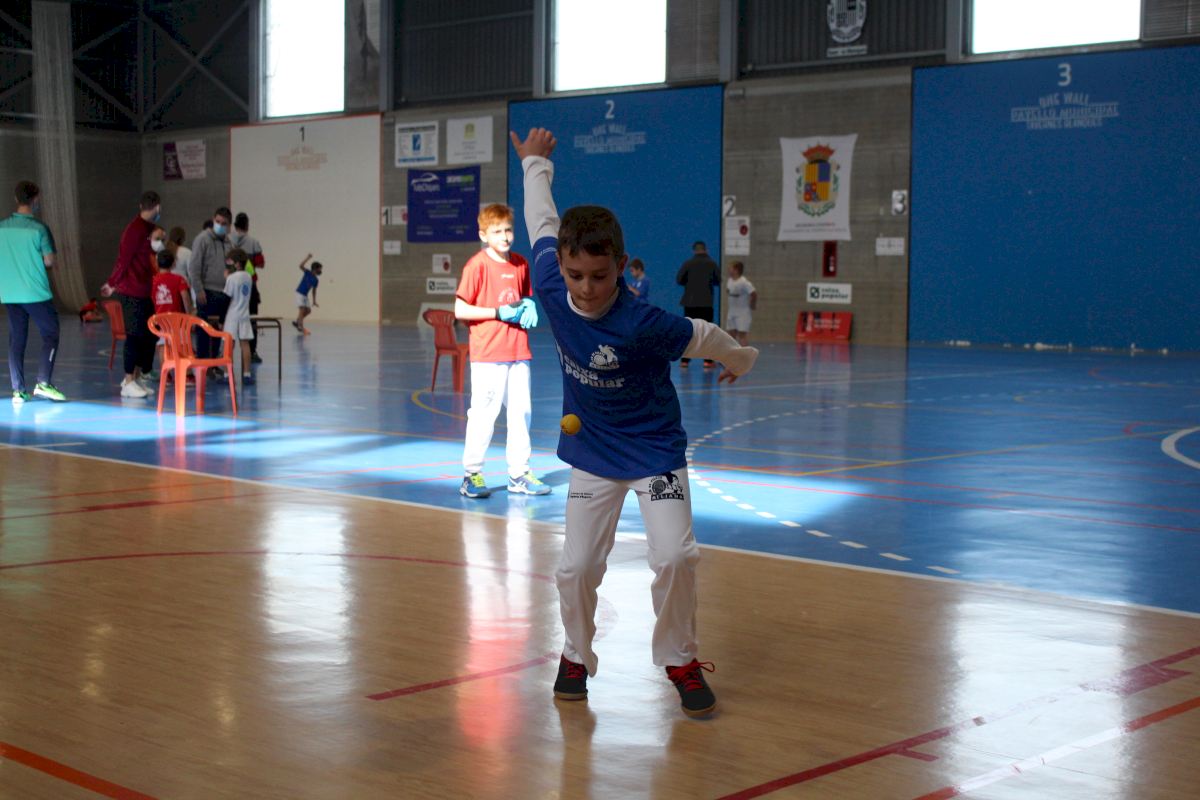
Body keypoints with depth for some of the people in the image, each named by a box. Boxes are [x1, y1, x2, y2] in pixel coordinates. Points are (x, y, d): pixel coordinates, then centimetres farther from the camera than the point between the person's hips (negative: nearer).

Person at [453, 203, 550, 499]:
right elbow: (460, 310, -13)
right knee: (484, 413, -4)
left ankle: (519, 474, 18)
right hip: (487, 354, -6)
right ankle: (472, 475, 7)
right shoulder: (477, 265, -10)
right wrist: (499, 312, -16)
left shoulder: (521, 264, 9)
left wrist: (528, 307, 2)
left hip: (518, 352, 6)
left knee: (522, 411, 9)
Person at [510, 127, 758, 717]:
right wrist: (535, 163, 17)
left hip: (655, 453, -4)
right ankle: (577, 656, 26)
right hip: (591, 454, 4)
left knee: (674, 556, -16)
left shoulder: (640, 324, -31)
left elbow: (703, 337, -12)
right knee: (577, 568, 0)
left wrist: (742, 359, 7)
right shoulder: (551, 287, -17)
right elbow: (542, 223, 1)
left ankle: (680, 659, 7)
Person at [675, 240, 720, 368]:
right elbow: (718, 281, 3)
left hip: (690, 302, 0)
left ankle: (684, 360, 6)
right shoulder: (712, 264, -2)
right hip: (707, 303, 0)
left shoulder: (688, 263, -4)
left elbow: (679, 280, -5)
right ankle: (707, 360, 0)